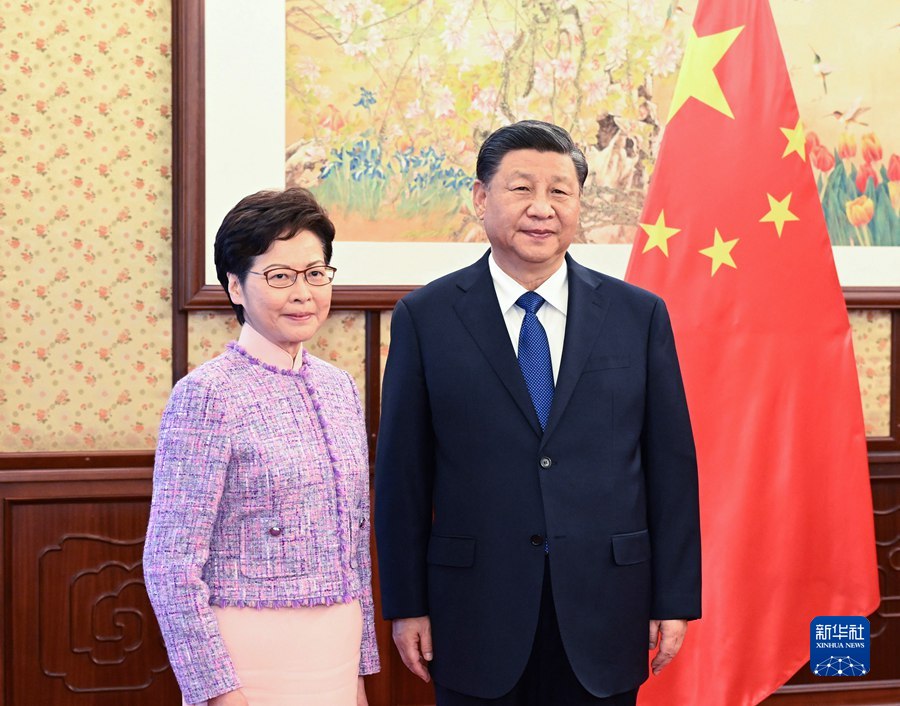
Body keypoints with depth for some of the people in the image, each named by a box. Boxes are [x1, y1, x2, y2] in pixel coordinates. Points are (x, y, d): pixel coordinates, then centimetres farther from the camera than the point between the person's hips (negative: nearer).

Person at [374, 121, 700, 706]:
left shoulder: (640, 316, 4)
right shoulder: (426, 318, 1)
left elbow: (671, 464, 4)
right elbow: (402, 472, 1)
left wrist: (675, 599, 1)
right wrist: (406, 605, -2)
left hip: (603, 611, 1)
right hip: (477, 614, -1)